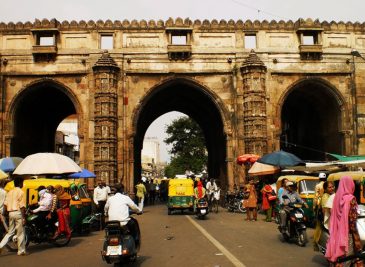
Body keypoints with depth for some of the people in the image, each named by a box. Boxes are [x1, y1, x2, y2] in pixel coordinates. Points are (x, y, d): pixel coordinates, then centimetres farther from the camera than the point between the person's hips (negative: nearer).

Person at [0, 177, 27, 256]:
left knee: (10, 232, 17)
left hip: (10, 213, 6)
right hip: (18, 212, -6)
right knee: (20, 233, 3)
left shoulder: (10, 192, 11)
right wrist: (24, 217, -11)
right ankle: (21, 251, 10)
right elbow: (22, 206, -13)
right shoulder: (21, 192, -9)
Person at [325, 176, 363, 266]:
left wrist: (337, 230, 17)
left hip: (337, 232, 6)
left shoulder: (337, 197, 3)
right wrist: (356, 237, -12)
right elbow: (352, 219, -17)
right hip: (347, 232, -6)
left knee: (337, 252, 14)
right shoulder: (351, 198, -15)